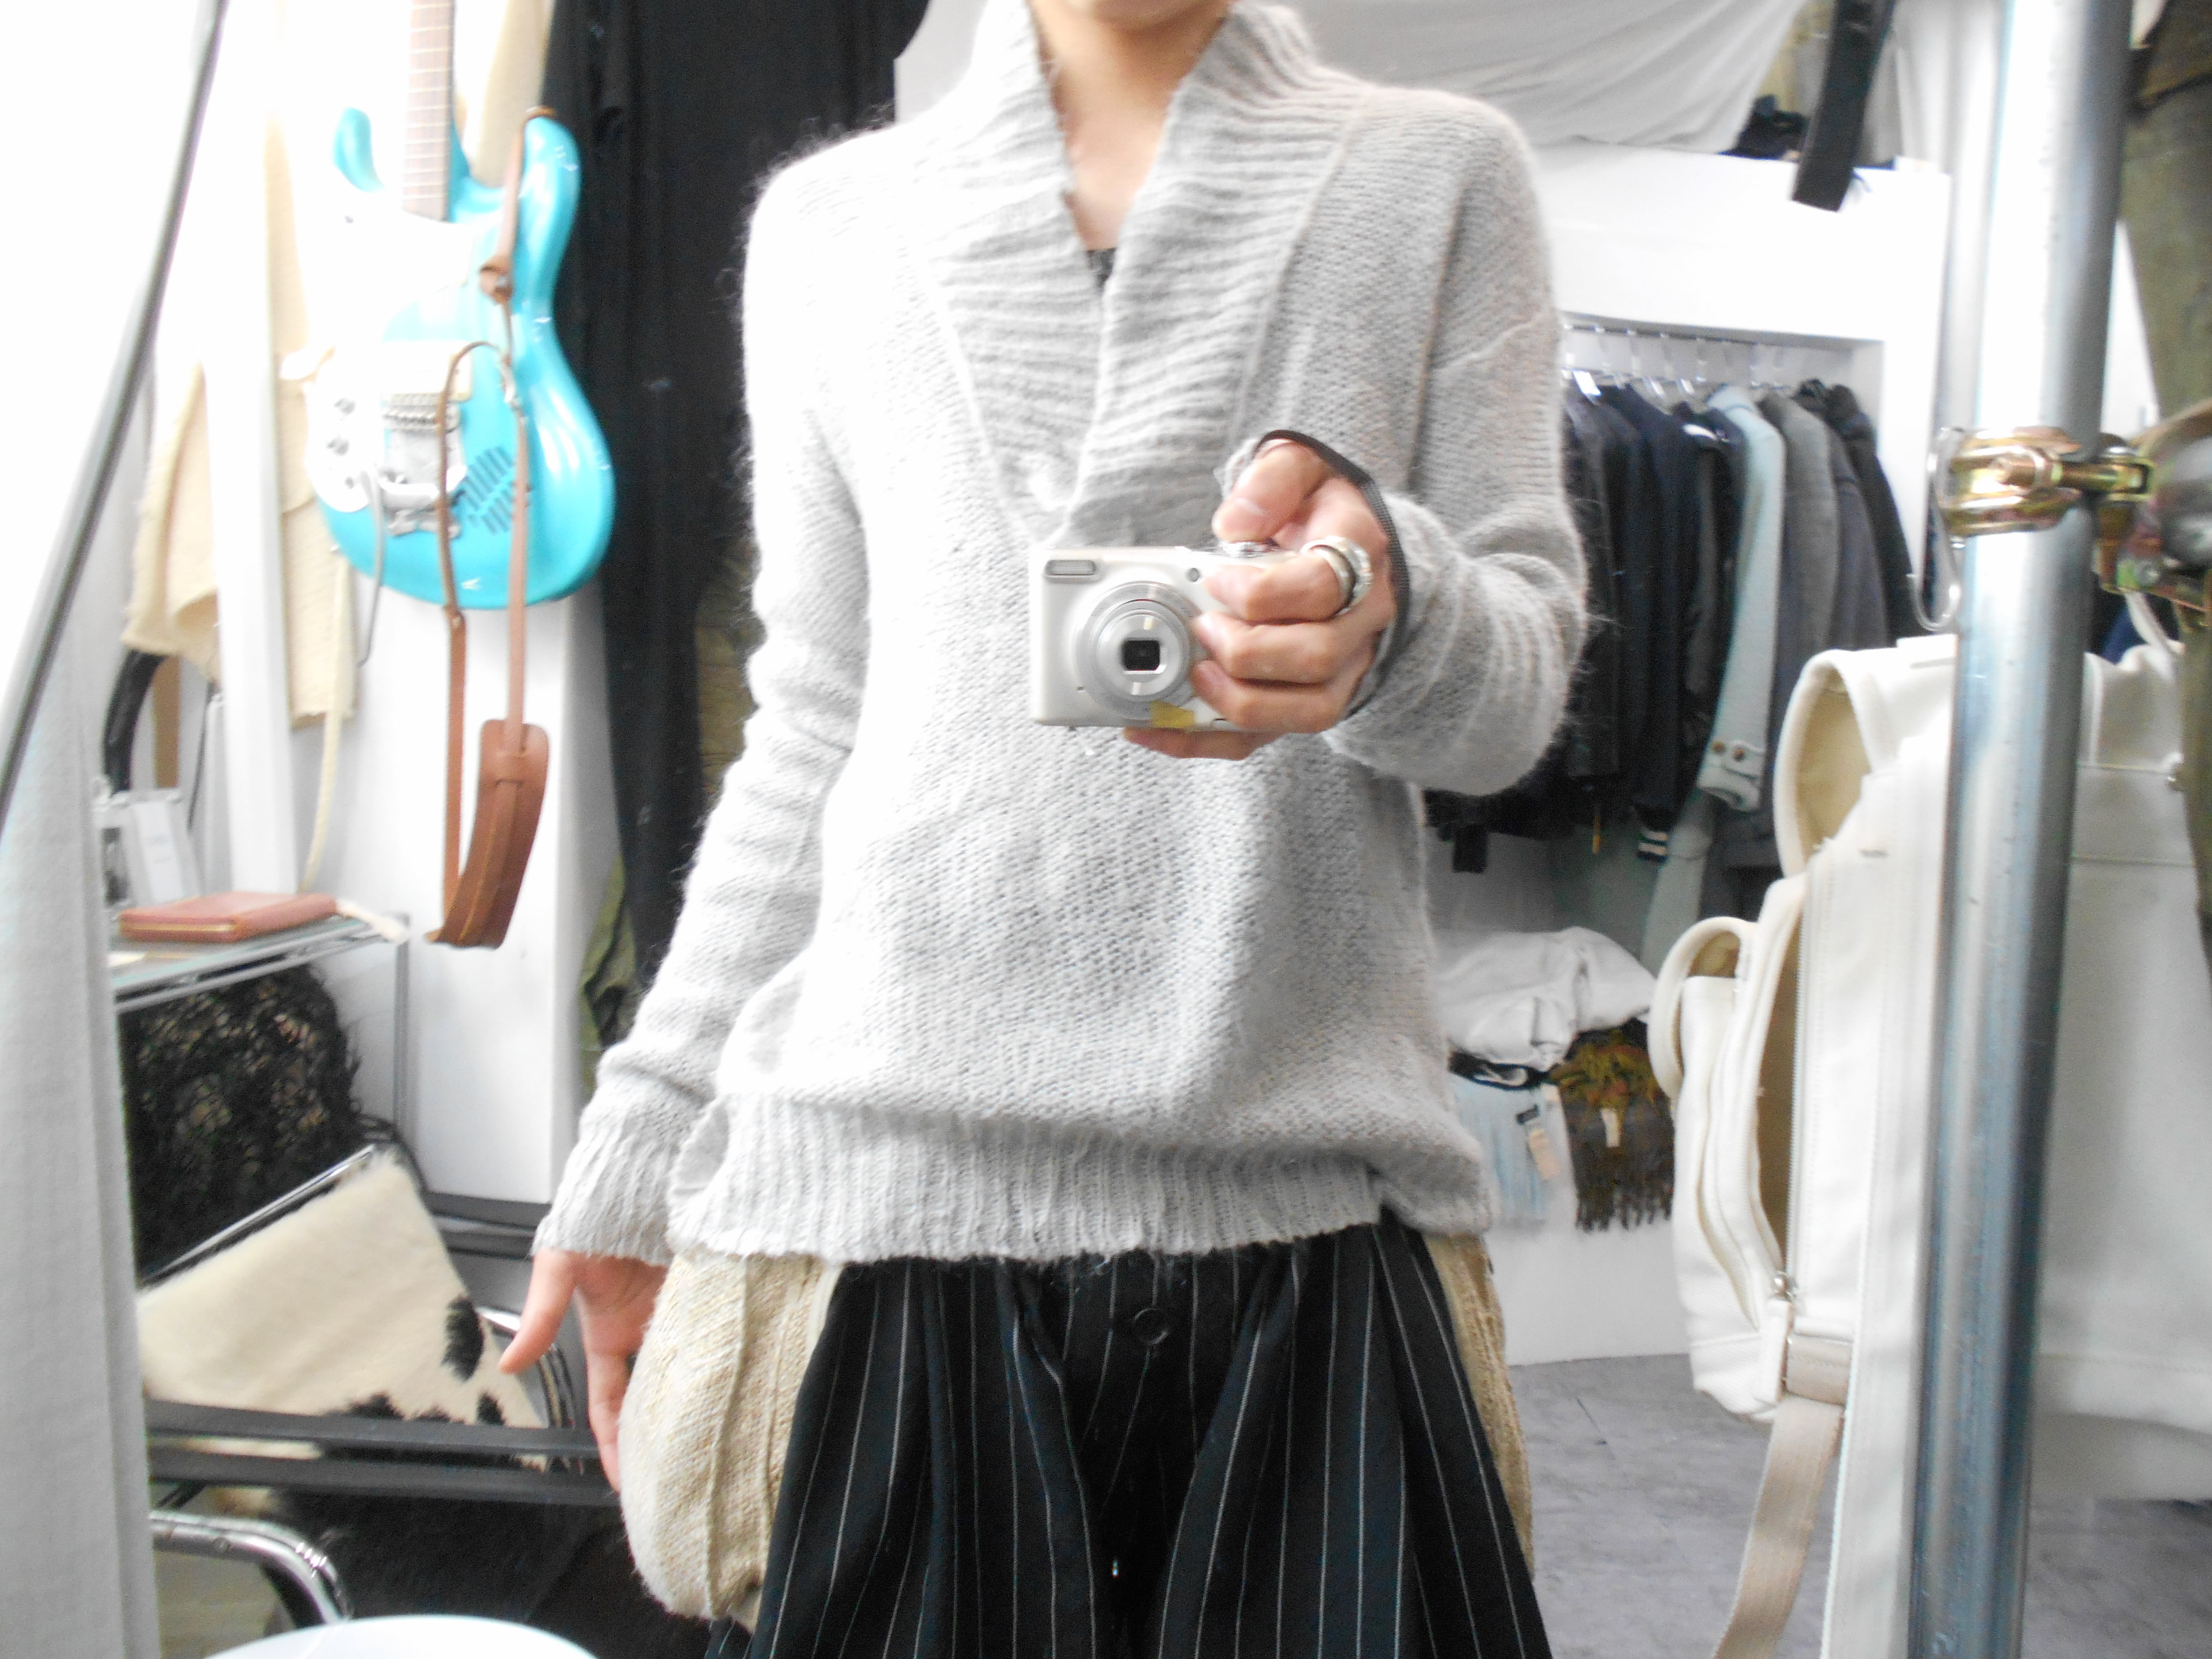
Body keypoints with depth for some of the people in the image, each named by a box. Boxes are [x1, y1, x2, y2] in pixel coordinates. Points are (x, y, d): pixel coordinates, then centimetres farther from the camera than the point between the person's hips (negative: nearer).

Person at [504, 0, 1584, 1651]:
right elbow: (814, 729, 14)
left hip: (1309, 1198, 0)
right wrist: (636, 1156, 12)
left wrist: (1392, 608, -21)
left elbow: (1525, 687, 4)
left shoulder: (1440, 175, 11)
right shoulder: (835, 219, 14)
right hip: (886, 1182, 1)